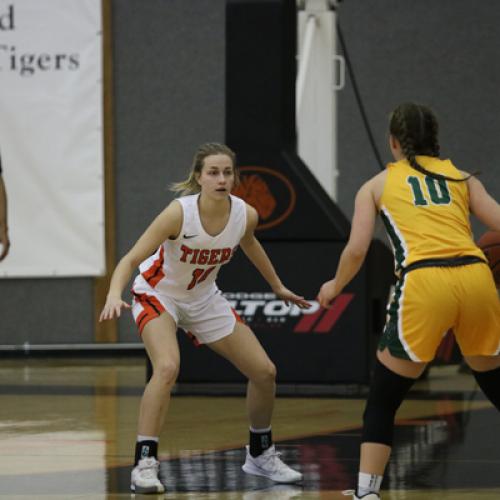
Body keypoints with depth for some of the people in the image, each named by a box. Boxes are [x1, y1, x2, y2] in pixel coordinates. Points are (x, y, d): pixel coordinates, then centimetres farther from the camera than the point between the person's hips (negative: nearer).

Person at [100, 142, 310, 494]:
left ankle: (261, 454, 27)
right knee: (168, 368, -32)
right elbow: (131, 259, -33)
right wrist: (115, 295, -51)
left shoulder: (245, 215, -17)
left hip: (204, 298, 5)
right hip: (158, 294, -5)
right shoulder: (180, 213, -31)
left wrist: (278, 287, 20)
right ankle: (145, 463, -26)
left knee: (265, 372, 4)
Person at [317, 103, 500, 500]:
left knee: (382, 400, 11)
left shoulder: (378, 184, 17)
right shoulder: (461, 177, 21)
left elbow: (356, 251, 8)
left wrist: (335, 287, 27)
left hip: (423, 283, -2)